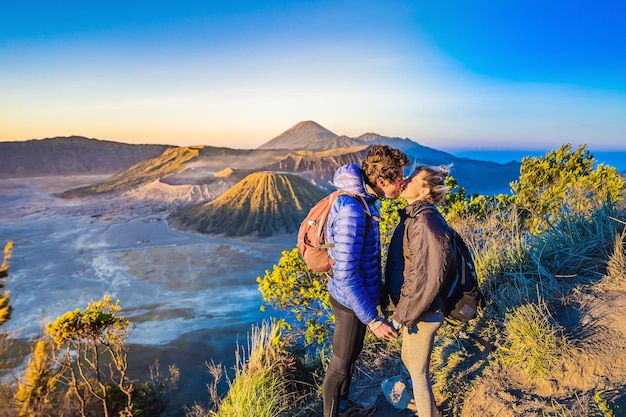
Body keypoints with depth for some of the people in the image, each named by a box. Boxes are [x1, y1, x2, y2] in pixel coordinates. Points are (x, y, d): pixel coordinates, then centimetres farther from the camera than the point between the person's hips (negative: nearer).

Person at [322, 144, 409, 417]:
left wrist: (376, 288, 21)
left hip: (357, 294, 9)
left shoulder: (362, 199, 0)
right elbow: (346, 275, -30)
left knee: (350, 357, 26)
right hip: (351, 301, -9)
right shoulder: (352, 211, -30)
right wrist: (372, 319, -25)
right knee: (340, 364, 13)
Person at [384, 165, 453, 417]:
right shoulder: (414, 216, 4)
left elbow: (426, 278, -27)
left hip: (421, 313, -9)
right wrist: (400, 308, 15)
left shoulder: (425, 223, -26)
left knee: (418, 371, 10)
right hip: (413, 308, 9)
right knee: (408, 359, 27)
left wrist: (402, 315, -18)